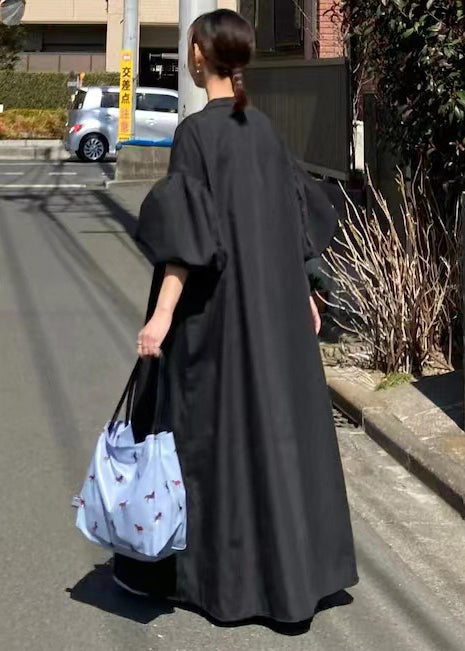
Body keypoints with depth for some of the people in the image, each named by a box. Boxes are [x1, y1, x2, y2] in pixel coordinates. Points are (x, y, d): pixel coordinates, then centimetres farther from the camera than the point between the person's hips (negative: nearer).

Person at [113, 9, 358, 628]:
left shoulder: (196, 131, -14)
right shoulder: (263, 128, 8)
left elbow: (187, 232, -22)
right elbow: (293, 213, 13)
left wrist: (163, 315, -23)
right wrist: (302, 292, 22)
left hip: (215, 307, -7)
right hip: (272, 298, 7)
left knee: (209, 424, 5)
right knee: (278, 418, 13)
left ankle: (215, 571, 16)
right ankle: (295, 564, 20)